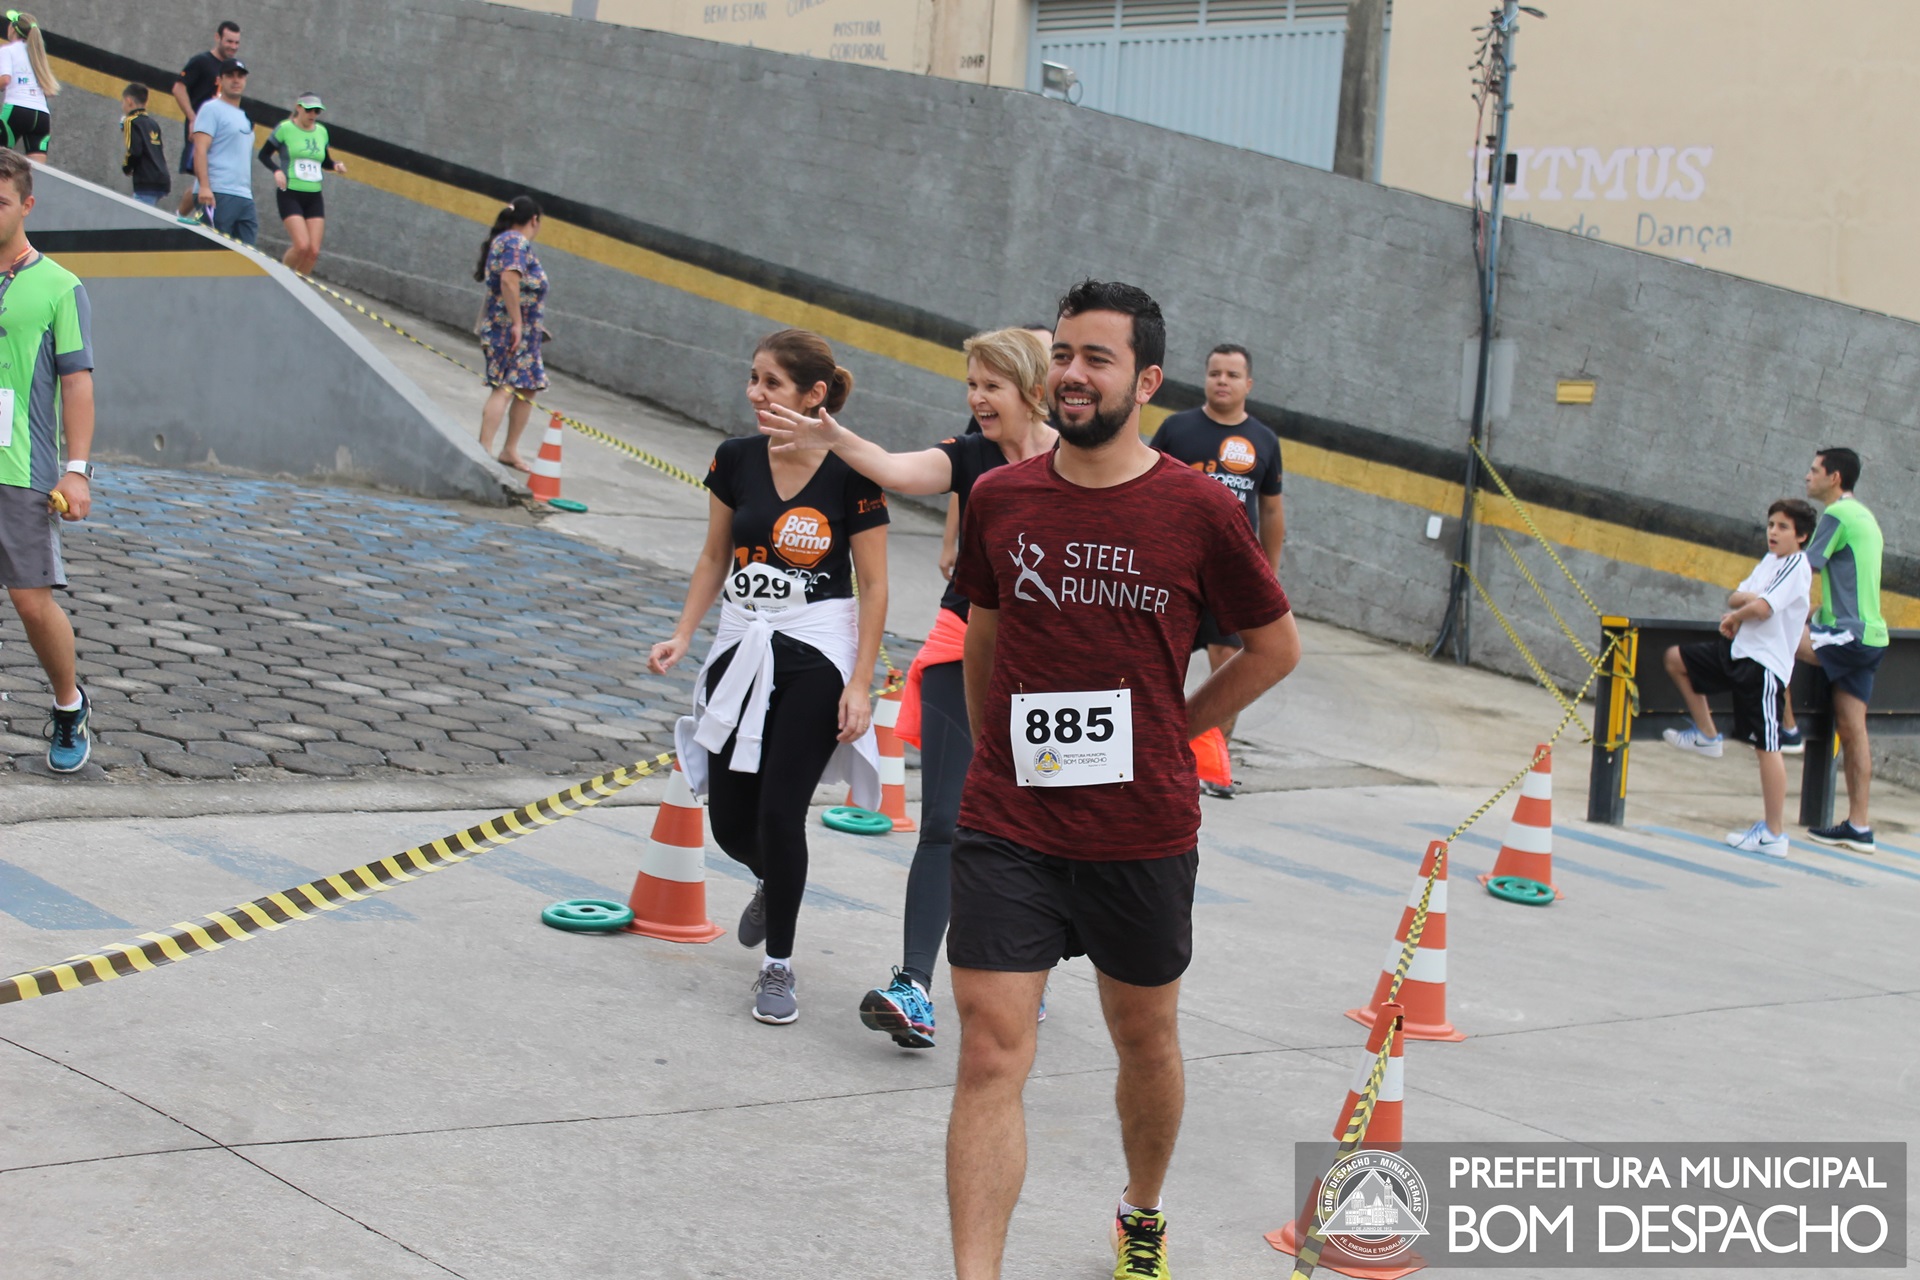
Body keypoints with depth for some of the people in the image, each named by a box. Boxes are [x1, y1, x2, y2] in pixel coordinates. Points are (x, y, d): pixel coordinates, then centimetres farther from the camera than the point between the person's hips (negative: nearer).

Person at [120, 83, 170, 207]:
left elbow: (134, 151, -13)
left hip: (146, 183, -8)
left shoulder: (131, 122, -3)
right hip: (162, 181, 8)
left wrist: (126, 168, 3)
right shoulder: (153, 123, 19)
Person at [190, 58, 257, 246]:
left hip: (245, 198, 8)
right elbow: (200, 150, -11)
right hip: (217, 195, -8)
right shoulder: (212, 109, -1)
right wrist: (204, 187, -22)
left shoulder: (244, 117, 24)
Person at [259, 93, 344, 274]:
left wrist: (336, 165, 2)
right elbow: (264, 154, 1)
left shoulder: (321, 131, 12)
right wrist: (277, 170, -16)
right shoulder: (285, 128, -3)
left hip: (314, 197, 5)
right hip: (290, 194, -5)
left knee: (313, 251, -5)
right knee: (302, 246, -19)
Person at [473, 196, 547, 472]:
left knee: (528, 388, 14)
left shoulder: (504, 240, 19)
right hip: (510, 328, -10)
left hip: (523, 334, 10)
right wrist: (517, 323, -24)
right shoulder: (517, 242, -12)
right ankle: (484, 447, -23)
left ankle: (510, 451, 20)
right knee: (505, 386, -16)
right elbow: (509, 281, -26)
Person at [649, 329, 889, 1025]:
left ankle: (778, 966, 10)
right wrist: (683, 635, 2)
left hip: (817, 655, -4)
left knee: (780, 812, -8)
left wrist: (859, 684, -11)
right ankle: (774, 884, 42)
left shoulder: (851, 475, -12)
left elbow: (873, 584, -7)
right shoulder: (735, 460, 1)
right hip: (741, 646, 5)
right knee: (731, 821, 6)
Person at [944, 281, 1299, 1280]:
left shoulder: (1198, 510, -8)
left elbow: (1275, 647, 5)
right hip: (1007, 828, 1)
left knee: (1145, 1040, 18)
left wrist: (1170, 733, 3)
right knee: (990, 1056, -8)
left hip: (1144, 832, 0)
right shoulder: (999, 499, 0)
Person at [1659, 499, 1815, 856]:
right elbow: (1735, 598, 11)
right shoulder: (1769, 561, 15)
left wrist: (1736, 615, -4)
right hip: (1740, 651, 9)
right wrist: (1749, 599, -12)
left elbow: (1762, 608, -23)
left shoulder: (1795, 566, -12)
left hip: (1765, 665, -9)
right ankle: (1706, 735, 24)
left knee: (1766, 745, -9)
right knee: (1676, 658, 15)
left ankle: (1774, 834, -7)